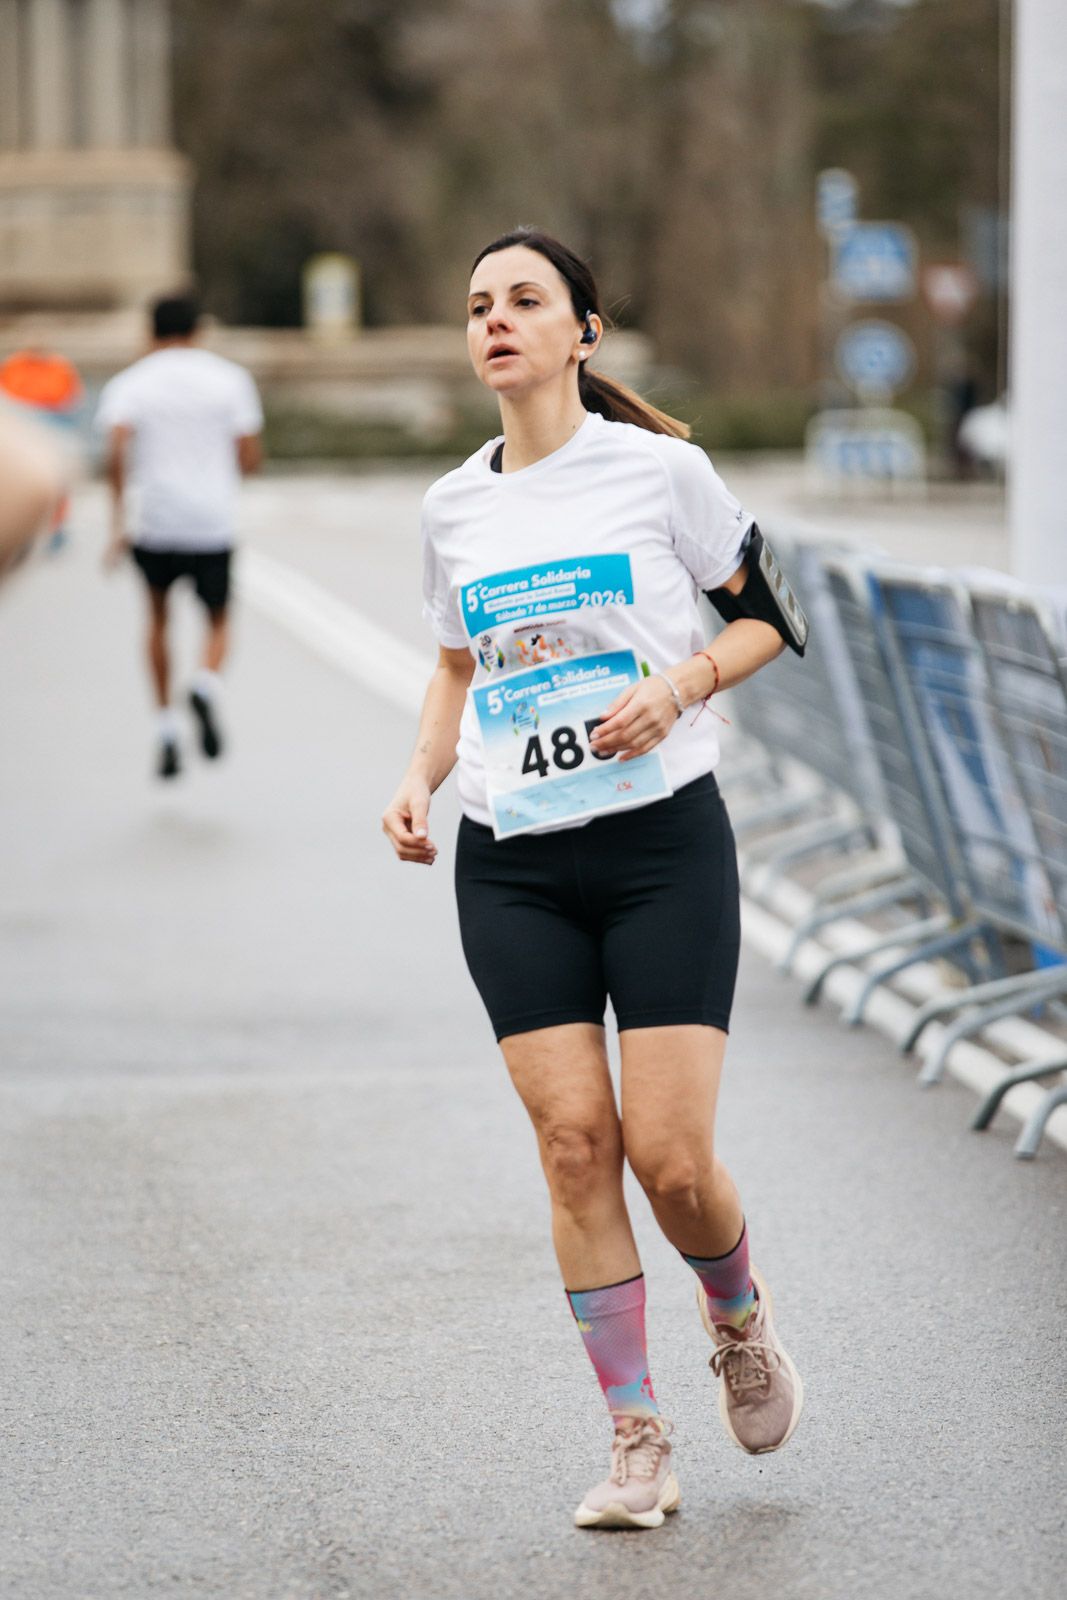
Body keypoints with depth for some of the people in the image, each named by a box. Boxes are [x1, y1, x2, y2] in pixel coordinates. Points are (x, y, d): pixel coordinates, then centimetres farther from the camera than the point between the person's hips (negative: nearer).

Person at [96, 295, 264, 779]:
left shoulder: (129, 384, 1)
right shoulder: (230, 379, 3)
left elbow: (117, 454, -14)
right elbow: (250, 457, 1)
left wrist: (118, 523, -11)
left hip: (154, 522, 0)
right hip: (214, 522, 0)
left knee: (158, 616, 24)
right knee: (218, 621, 17)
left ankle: (166, 726, 17)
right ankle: (207, 684, -16)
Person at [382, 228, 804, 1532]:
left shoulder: (661, 469, -2)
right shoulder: (453, 507, 10)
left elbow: (768, 617, 6)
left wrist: (683, 682, -12)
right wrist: (419, 777, 6)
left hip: (662, 839, -3)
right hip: (511, 862, 3)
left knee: (670, 1156, -9)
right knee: (572, 1142, -5)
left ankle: (739, 1323, 25)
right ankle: (636, 1443, 4)